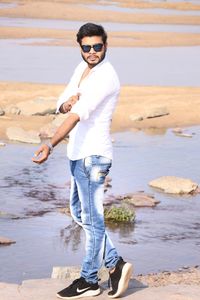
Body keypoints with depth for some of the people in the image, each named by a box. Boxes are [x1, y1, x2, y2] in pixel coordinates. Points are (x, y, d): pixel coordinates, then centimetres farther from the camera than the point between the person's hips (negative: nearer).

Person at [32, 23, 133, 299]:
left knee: (92, 218, 0)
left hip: (93, 155, -10)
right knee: (80, 213, 16)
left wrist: (51, 145, -36)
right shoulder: (83, 68, 11)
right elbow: (63, 104, 10)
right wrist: (67, 102, -15)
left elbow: (78, 115, -28)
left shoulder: (106, 77, -18)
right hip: (79, 153, 10)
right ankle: (115, 264, 22)